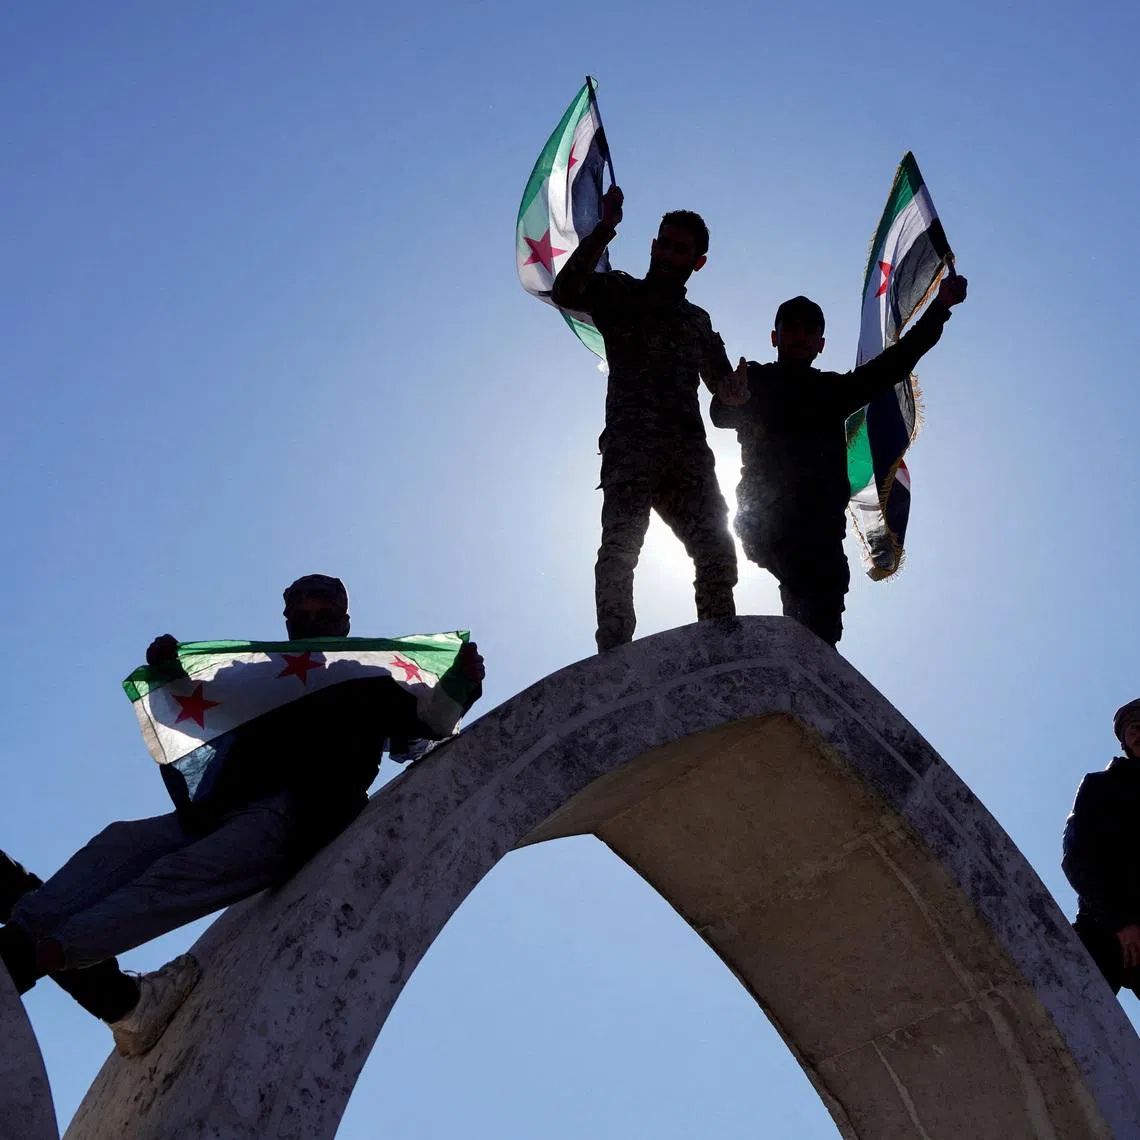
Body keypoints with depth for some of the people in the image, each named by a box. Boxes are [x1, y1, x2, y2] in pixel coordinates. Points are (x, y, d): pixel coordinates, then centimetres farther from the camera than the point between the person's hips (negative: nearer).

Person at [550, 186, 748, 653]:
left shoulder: (698, 320, 27)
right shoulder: (620, 292, 12)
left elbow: (723, 384, 26)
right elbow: (565, 293, -8)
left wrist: (740, 386, 0)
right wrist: (603, 231, -16)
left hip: (688, 452, 5)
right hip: (631, 446, -5)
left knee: (716, 550, -2)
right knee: (620, 544, -18)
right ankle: (614, 654, -23)